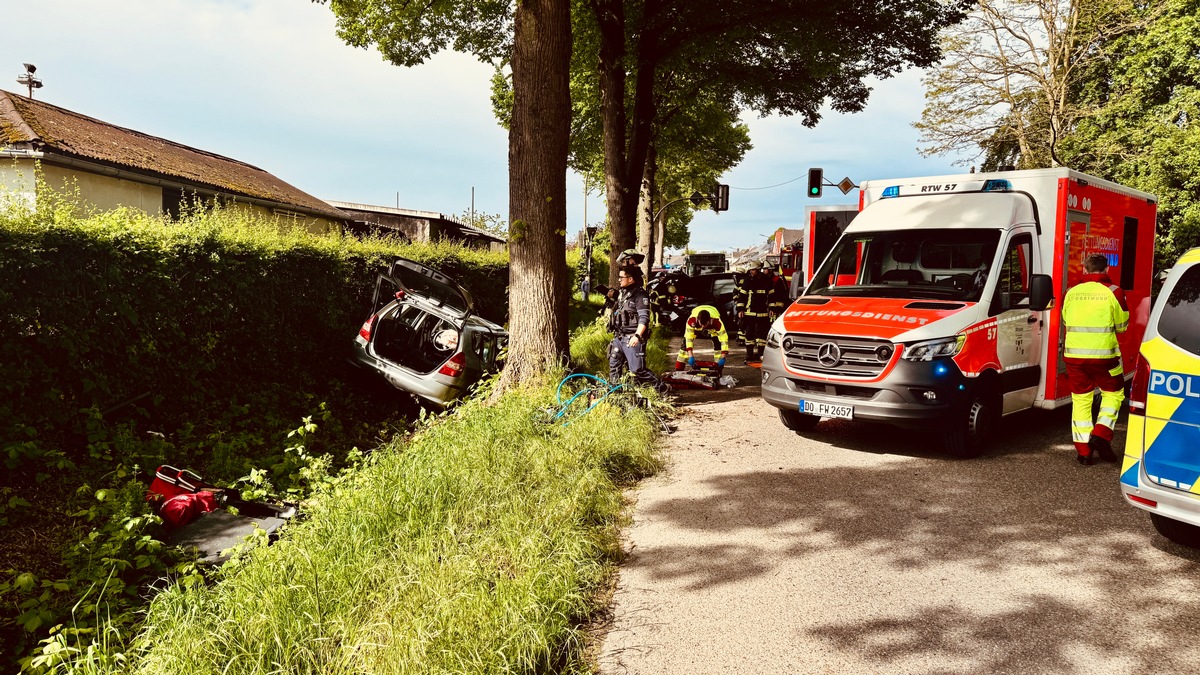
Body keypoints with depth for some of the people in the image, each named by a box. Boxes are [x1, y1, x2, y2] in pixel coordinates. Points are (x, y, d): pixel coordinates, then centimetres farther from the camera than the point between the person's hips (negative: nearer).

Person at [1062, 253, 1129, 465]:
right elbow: (1121, 326, 3)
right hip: (1103, 354, -2)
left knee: (1081, 399, 10)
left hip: (1074, 353, 3)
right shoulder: (1113, 292, -5)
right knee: (1113, 393, 17)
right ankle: (1101, 434, 1)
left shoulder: (1071, 292, 4)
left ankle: (1083, 450, 9)